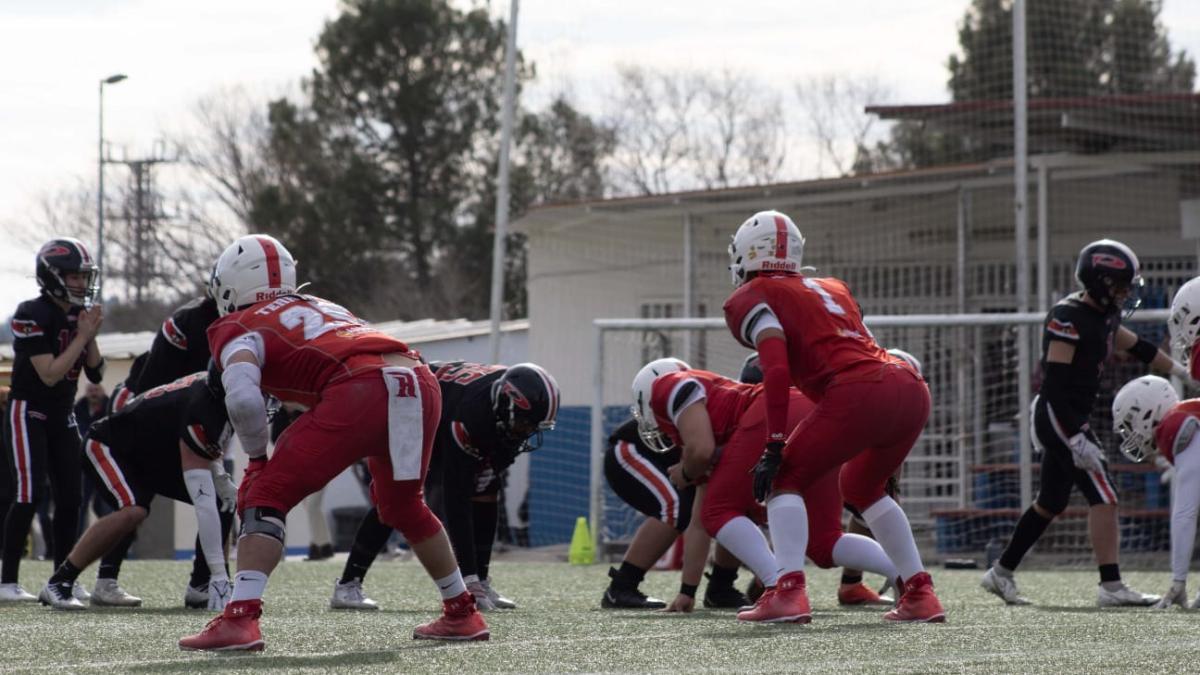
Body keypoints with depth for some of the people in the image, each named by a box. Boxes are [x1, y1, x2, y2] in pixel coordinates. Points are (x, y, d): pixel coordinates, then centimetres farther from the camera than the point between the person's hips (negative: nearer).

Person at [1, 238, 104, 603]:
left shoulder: (80, 314, 5)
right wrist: (82, 336, -21)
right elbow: (50, 374, -23)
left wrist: (91, 336, -9)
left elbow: (95, 374, 6)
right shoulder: (32, 315, -18)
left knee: (70, 497, 3)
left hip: (62, 415, 7)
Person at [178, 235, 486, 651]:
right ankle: (463, 613, 40)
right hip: (421, 384, 7)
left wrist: (256, 458, 10)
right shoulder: (322, 307, 35)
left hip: (361, 391, -7)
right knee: (403, 505, 31)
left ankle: (240, 619, -13)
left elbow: (243, 398, -4)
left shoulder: (240, 329, 13)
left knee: (266, 496, 2)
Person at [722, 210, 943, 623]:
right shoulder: (831, 289, 30)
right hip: (913, 388, 7)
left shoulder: (750, 298, 9)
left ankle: (790, 592, -13)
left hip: (860, 393, -7)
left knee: (783, 480, 7)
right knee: (862, 488, 28)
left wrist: (774, 447, -8)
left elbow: (776, 369, -5)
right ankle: (921, 595, 23)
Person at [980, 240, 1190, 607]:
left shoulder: (1104, 316, 10)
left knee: (1051, 502, 16)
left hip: (1070, 420, 10)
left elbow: (1136, 346, 27)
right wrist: (1076, 438, -27)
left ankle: (1001, 573, 26)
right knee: (1103, 497, -12)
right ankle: (1111, 585, -12)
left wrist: (1181, 370, 33)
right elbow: (1055, 382, -23)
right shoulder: (1068, 317, -19)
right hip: (1059, 417, -10)